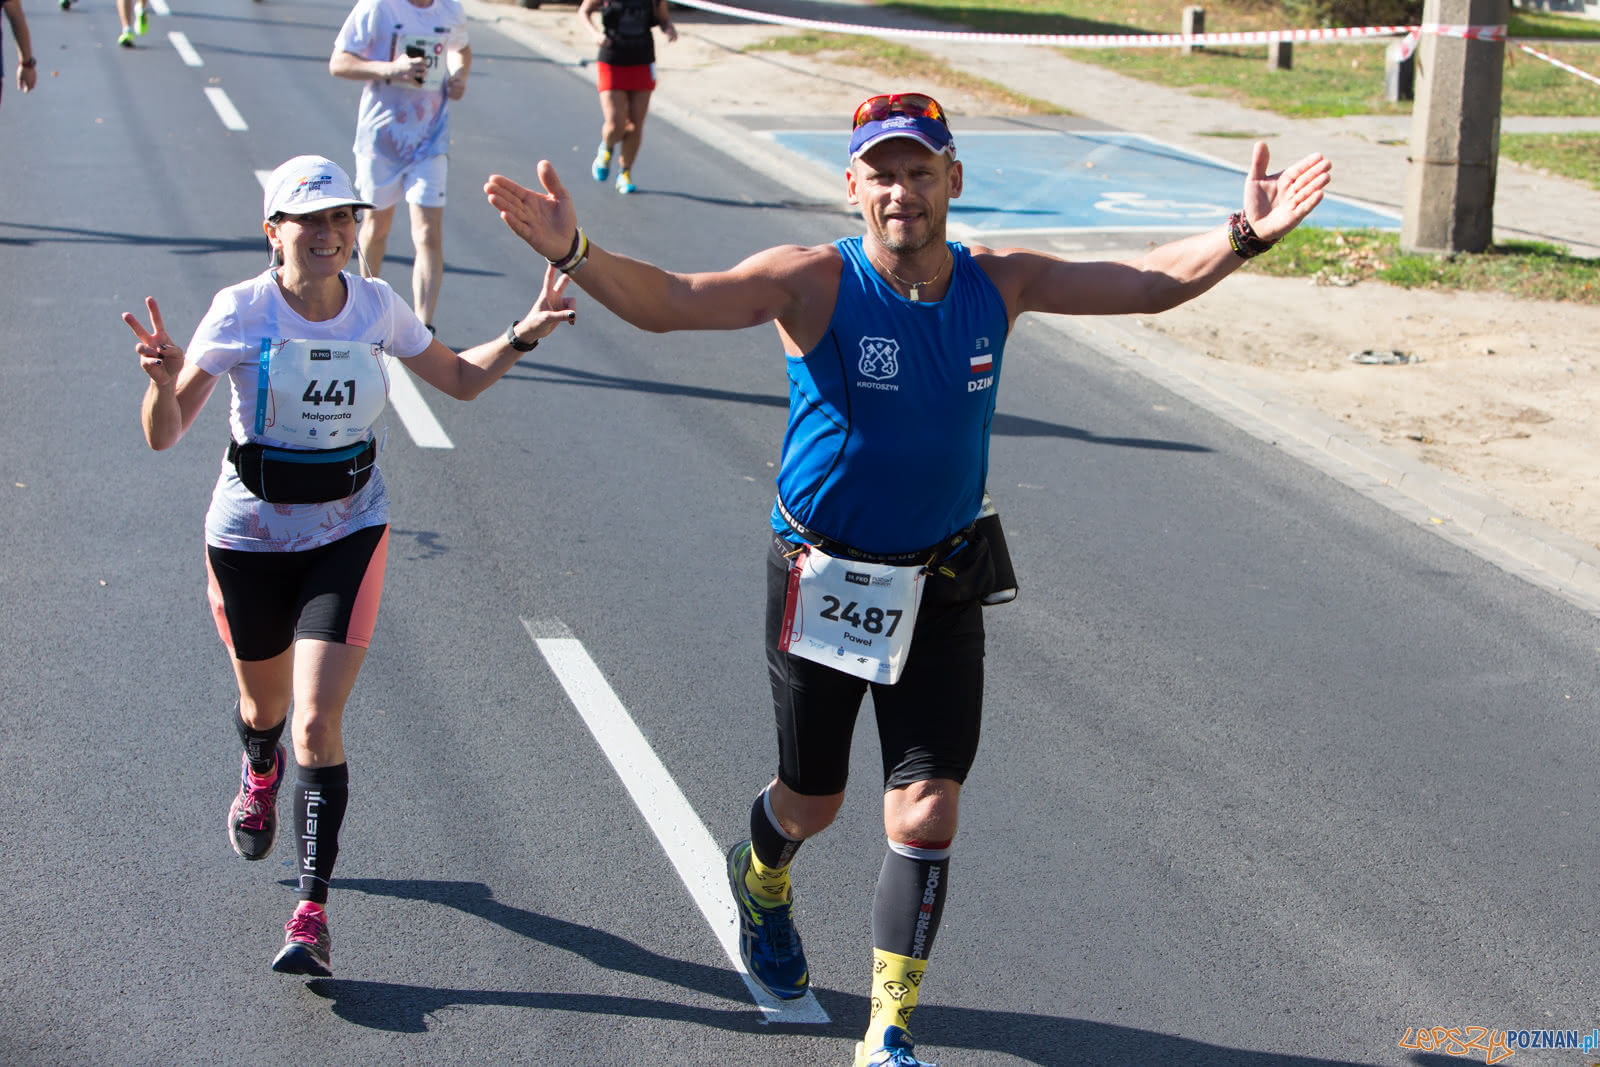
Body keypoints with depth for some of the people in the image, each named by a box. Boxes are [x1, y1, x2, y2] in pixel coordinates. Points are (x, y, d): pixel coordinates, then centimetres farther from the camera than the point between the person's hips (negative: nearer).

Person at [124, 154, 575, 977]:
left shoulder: (377, 306, -6)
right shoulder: (240, 313, -14)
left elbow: (460, 379, 11)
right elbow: (164, 435, -16)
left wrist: (524, 334, -5)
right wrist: (164, 379, -37)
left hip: (348, 533, 0)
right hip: (252, 537, 0)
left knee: (319, 716, -13)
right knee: (266, 703, 20)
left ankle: (311, 913, -7)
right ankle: (259, 776, 59)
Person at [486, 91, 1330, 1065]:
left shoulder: (999, 284, -4)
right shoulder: (816, 283, -17)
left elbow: (1151, 283, 0)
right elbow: (670, 303, -28)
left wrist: (1243, 237, -15)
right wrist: (573, 252, -45)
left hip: (942, 590, 2)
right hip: (823, 582, -2)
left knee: (928, 813, -4)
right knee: (813, 802, 15)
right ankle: (762, 883, 53)